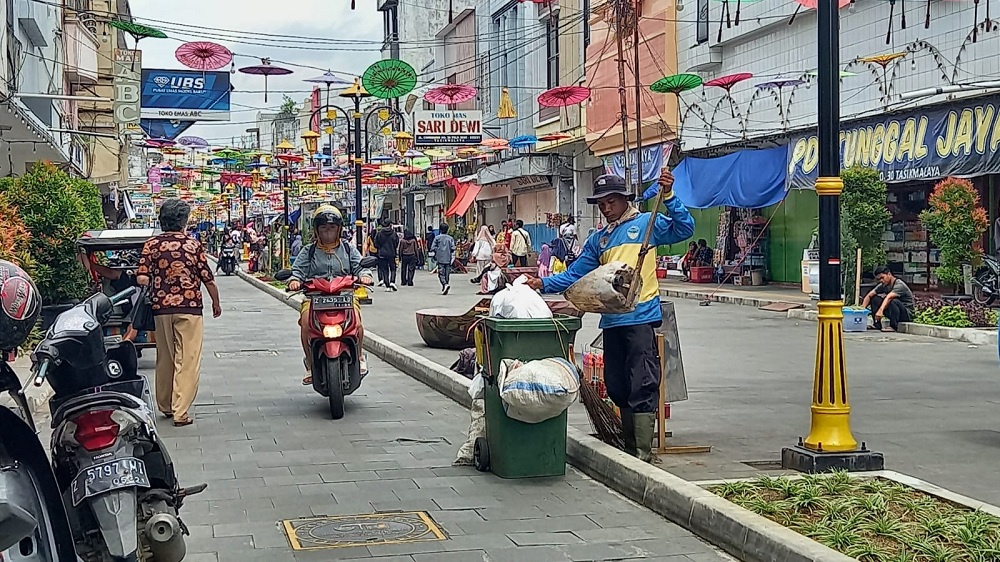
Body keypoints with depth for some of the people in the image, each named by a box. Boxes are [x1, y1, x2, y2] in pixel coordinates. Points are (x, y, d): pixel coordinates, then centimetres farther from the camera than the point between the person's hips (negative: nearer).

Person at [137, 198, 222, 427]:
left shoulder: (152, 244, 0)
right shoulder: (193, 245, -3)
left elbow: (142, 278, -8)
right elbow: (208, 280, -1)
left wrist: (153, 292, 14)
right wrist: (216, 303, 16)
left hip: (161, 308, 3)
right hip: (189, 308, -3)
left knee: (165, 359, 16)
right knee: (187, 360, -2)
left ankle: (165, 406, 27)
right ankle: (180, 411, -7)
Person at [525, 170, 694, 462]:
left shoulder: (647, 223, 3)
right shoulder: (598, 239, 19)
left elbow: (684, 228, -9)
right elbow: (575, 274, 18)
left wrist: (668, 196, -20)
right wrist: (544, 284, 5)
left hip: (641, 317, -7)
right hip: (611, 320, 7)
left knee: (642, 387, -8)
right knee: (618, 388, 11)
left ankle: (644, 454, -7)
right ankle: (630, 449, 21)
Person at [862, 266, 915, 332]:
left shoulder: (899, 285, -22)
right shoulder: (883, 285, 1)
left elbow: (889, 297, -39)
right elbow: (869, 296, -2)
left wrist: (880, 310, -55)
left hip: (907, 314, -7)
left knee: (894, 301, -36)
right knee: (874, 299, -3)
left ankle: (893, 326, -23)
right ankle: (877, 325, -3)